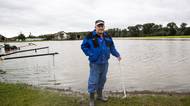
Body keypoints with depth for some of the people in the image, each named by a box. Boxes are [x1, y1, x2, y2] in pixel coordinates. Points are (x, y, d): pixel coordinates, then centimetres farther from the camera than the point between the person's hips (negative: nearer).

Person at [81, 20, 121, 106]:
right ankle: (91, 99, 14)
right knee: (93, 81, -2)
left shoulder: (107, 37, 8)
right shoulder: (90, 36, -9)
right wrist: (90, 55, -11)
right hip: (95, 63, -6)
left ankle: (99, 95, 37)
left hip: (105, 62, 6)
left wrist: (117, 55, 7)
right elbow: (83, 46, -4)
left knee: (102, 79, 17)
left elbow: (112, 47, 15)